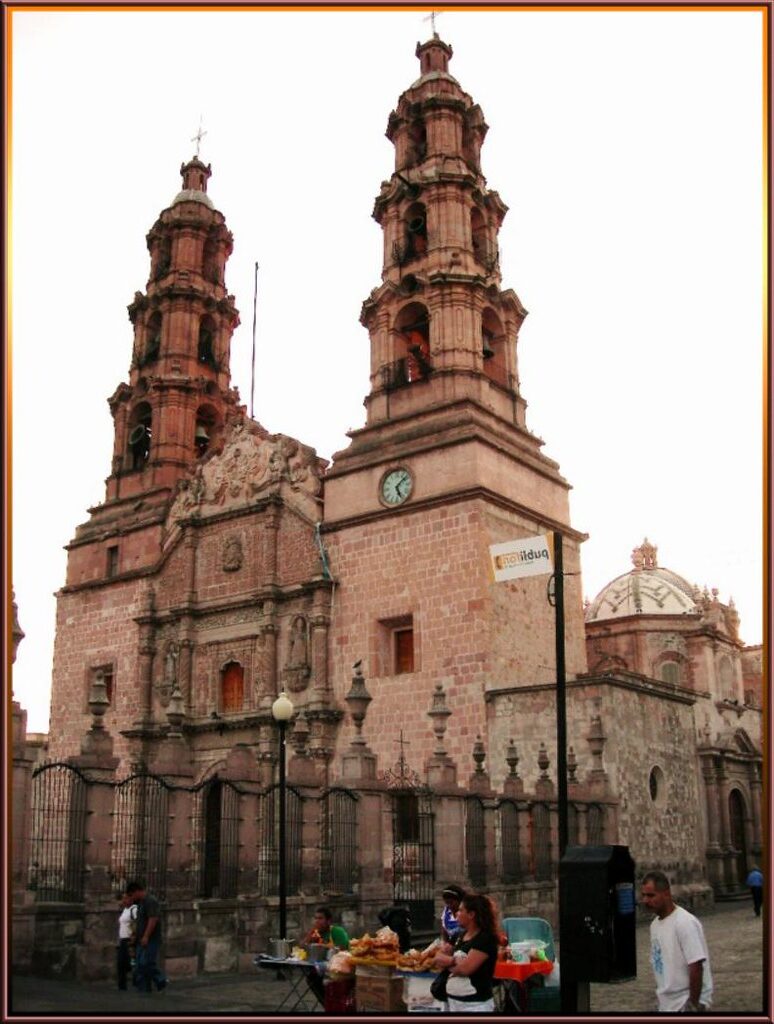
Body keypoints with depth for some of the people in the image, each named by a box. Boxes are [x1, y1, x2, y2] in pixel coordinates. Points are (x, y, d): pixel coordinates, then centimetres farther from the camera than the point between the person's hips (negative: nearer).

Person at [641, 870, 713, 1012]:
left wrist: (693, 1003, -20)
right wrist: (661, 994, 18)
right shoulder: (655, 924, 8)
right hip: (666, 1004, 8)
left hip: (686, 1003, -8)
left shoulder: (685, 922, -19)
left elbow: (696, 966, -22)